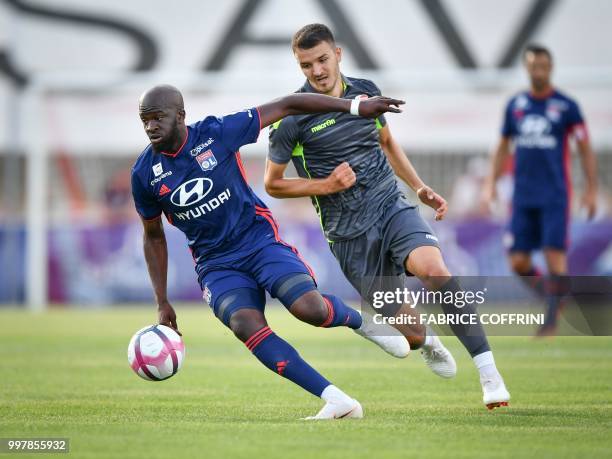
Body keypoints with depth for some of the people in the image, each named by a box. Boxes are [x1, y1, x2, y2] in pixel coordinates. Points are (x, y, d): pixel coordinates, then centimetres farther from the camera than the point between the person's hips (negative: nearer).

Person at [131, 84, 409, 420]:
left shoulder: (217, 133, -12)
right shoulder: (144, 174, -4)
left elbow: (286, 106, -6)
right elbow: (154, 237, 10)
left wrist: (355, 107, -8)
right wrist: (162, 302, 6)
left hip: (259, 239, -2)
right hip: (216, 264, 2)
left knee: (309, 308, -26)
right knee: (246, 326, -27)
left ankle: (359, 322, 12)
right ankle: (338, 402, -25)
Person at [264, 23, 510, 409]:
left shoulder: (366, 91, 6)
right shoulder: (292, 117, -7)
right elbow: (272, 184, 1)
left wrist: (420, 187, 16)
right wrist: (325, 185, -12)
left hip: (392, 206, 2)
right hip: (348, 233, -2)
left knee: (434, 269, -29)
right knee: (410, 332, -4)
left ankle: (489, 372, -26)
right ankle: (428, 342, 37)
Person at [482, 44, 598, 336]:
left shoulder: (566, 106, -2)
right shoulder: (515, 105, 9)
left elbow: (585, 149, 1)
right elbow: (503, 147, 18)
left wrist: (591, 191, -3)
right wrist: (491, 184, 11)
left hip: (555, 195, -4)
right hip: (523, 197, 4)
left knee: (555, 254, -11)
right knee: (518, 262, -3)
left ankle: (552, 317, 1)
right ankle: (553, 294, 22)